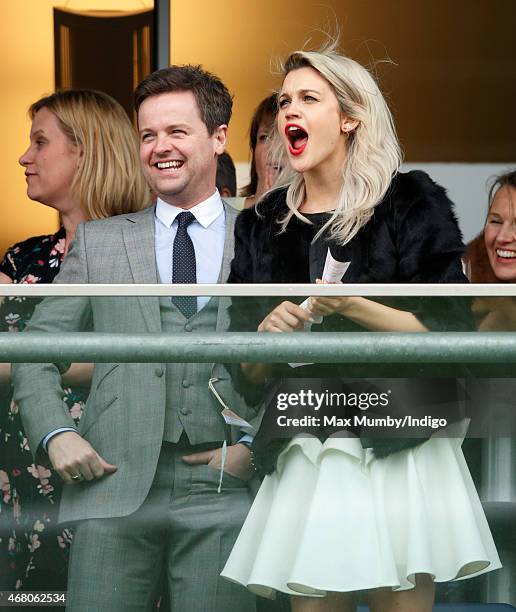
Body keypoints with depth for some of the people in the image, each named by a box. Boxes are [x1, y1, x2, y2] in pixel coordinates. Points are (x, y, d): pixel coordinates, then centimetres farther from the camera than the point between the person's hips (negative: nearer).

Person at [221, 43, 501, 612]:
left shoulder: (411, 203, 0)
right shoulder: (262, 226, 11)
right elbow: (249, 377, 13)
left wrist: (351, 307, -17)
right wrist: (267, 337, -9)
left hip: (398, 456, -3)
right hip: (304, 463, 3)